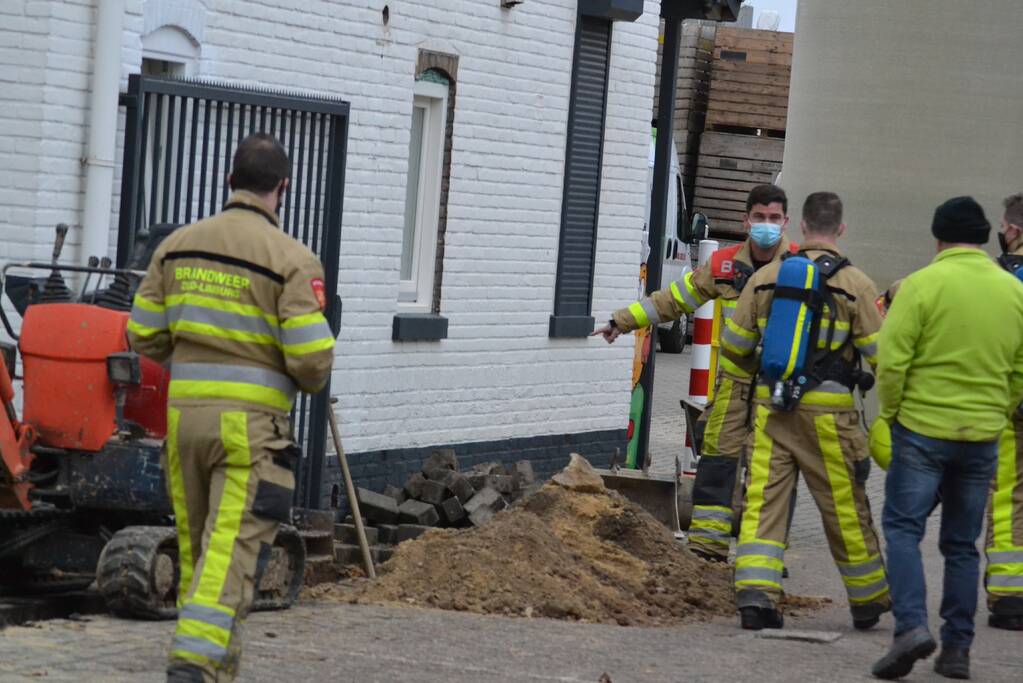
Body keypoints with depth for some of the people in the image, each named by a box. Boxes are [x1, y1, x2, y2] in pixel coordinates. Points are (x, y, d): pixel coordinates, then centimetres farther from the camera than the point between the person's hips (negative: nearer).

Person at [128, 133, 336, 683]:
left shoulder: (178, 246, 8)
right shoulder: (291, 260, -8)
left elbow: (145, 334, 10)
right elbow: (311, 356, -12)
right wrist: (311, 380, 11)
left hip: (184, 411, 5)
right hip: (251, 422, -5)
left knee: (197, 546, 15)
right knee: (233, 547, -7)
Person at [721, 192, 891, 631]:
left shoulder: (766, 278, 6)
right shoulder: (854, 285, -4)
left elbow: (734, 345, 13)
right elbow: (881, 355, -4)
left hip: (771, 406, 2)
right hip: (827, 413, -2)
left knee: (764, 501, 1)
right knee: (845, 509, 9)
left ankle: (755, 594, -15)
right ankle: (869, 601, 24)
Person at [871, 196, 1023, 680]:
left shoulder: (923, 284, -10)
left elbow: (892, 361, -12)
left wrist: (889, 414, 1)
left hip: (923, 428, -4)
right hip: (983, 437, 4)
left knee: (903, 527, 2)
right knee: (962, 543, 12)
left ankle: (911, 627, -16)